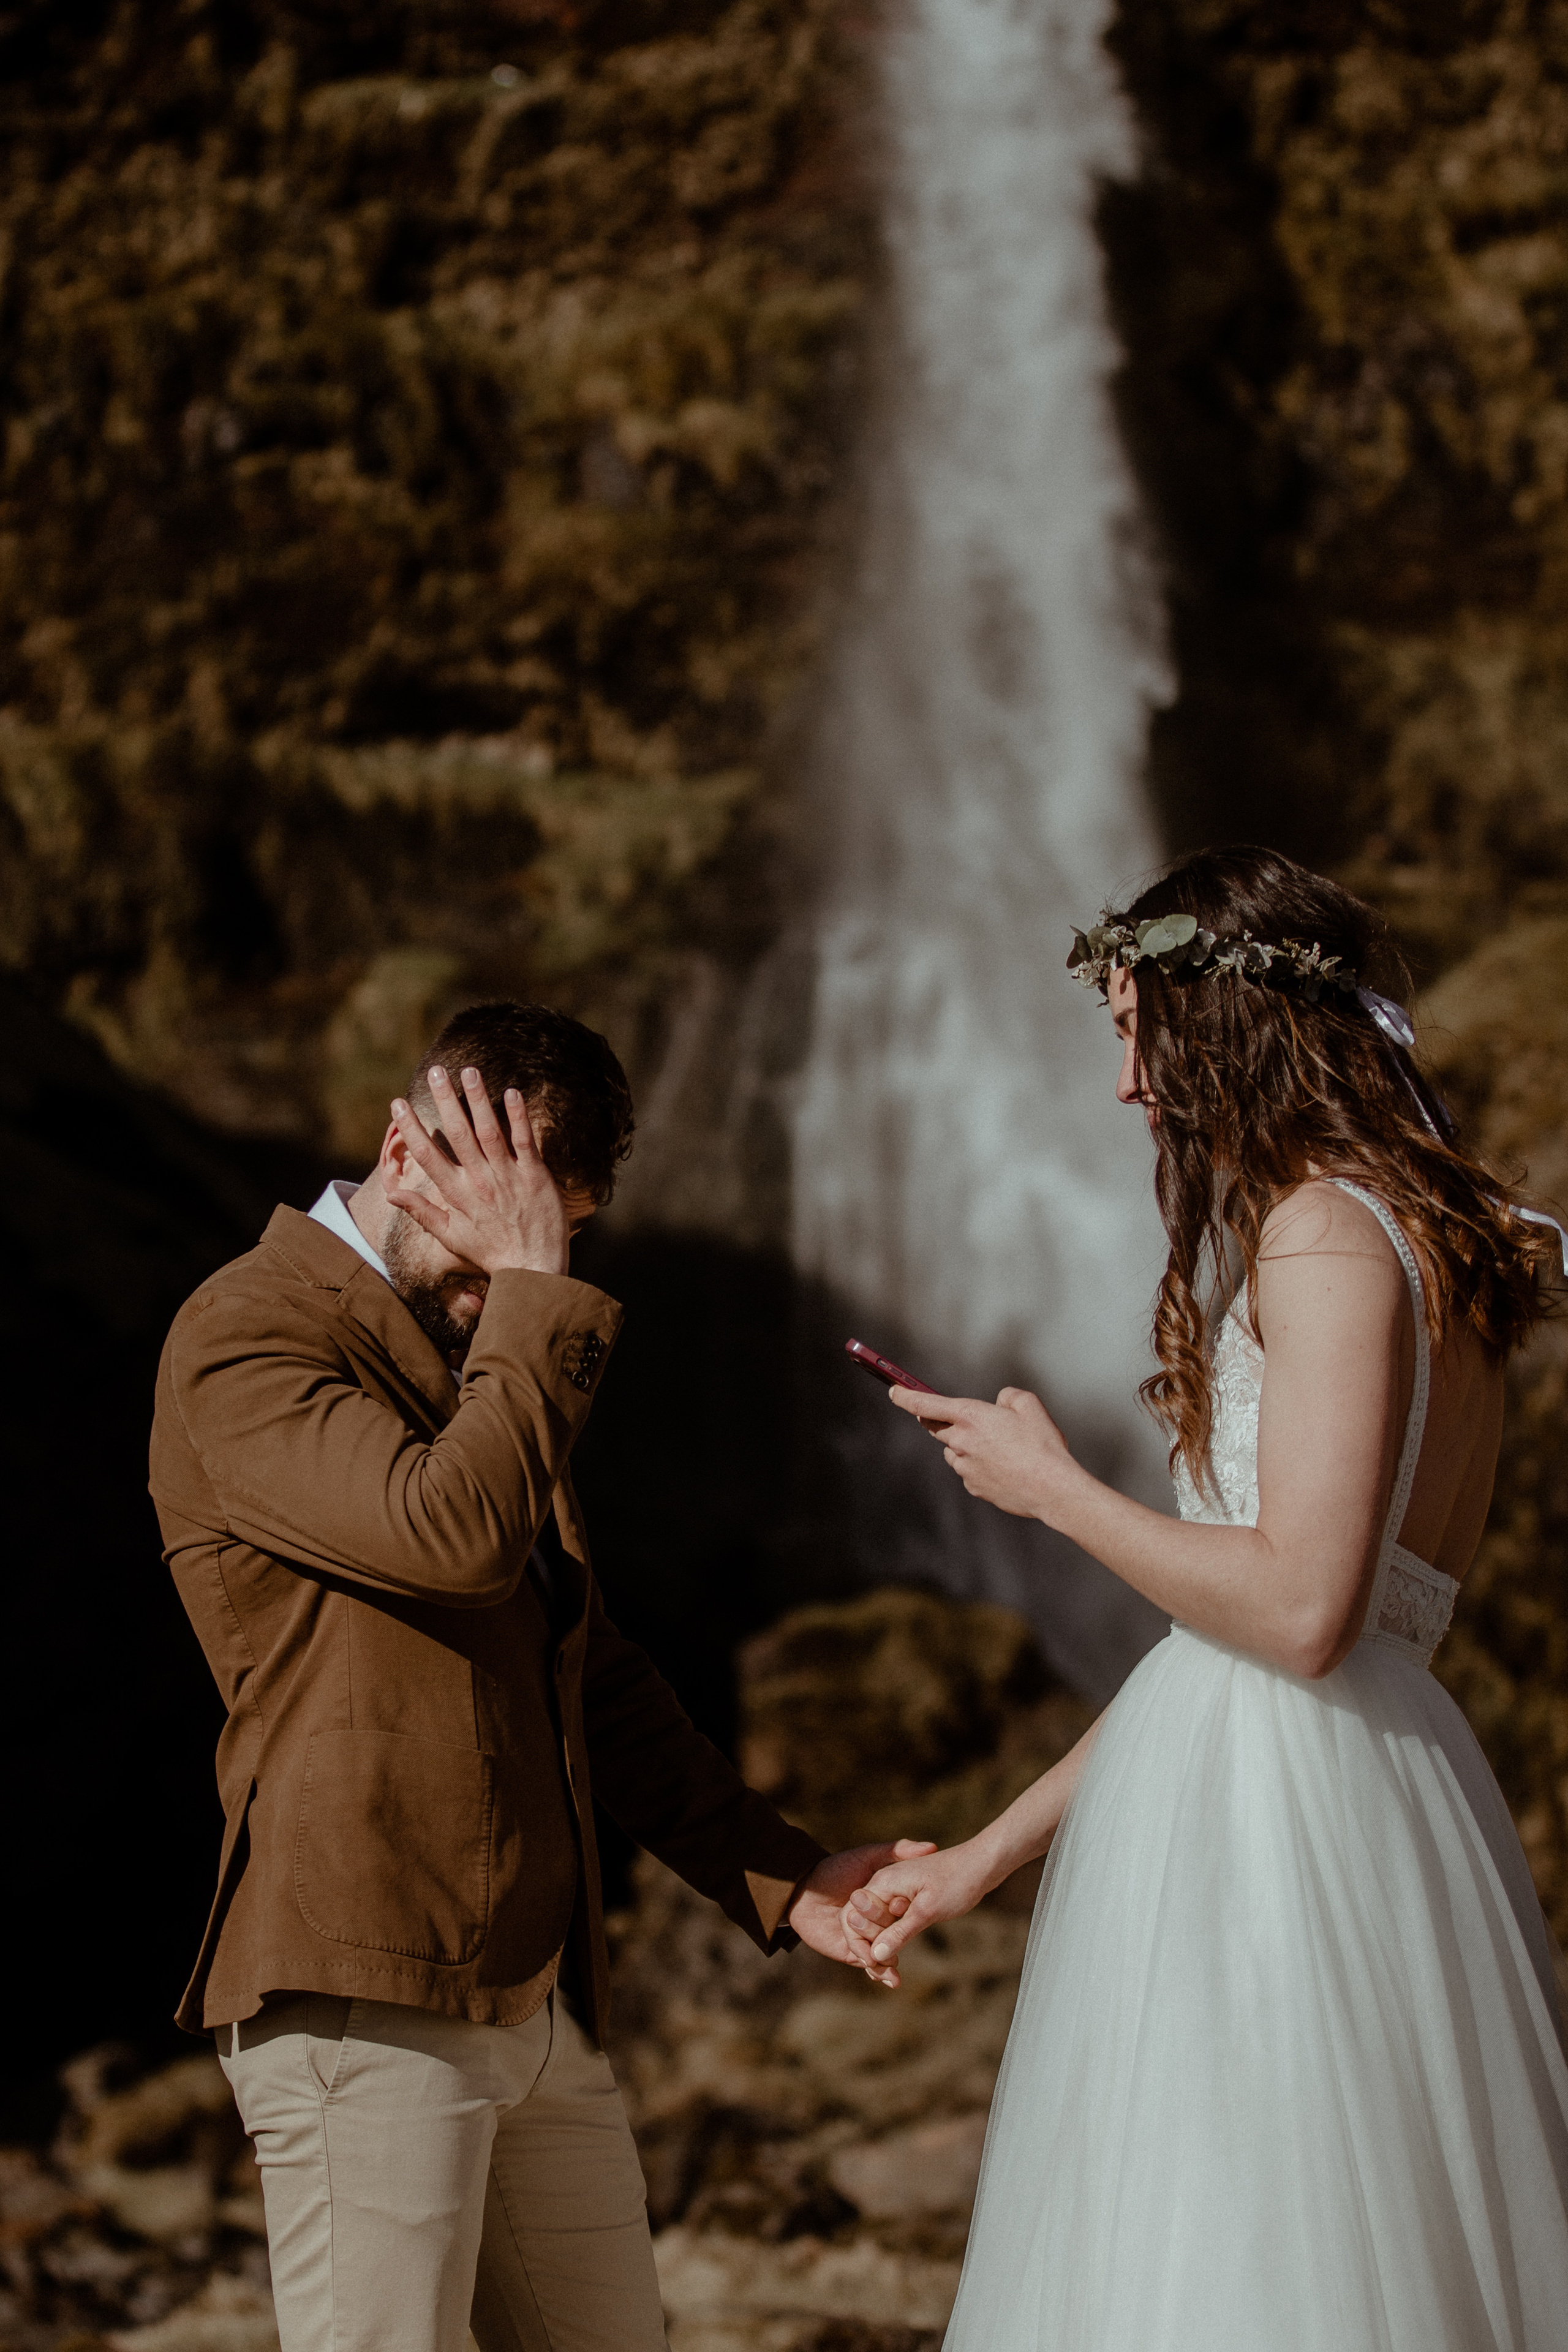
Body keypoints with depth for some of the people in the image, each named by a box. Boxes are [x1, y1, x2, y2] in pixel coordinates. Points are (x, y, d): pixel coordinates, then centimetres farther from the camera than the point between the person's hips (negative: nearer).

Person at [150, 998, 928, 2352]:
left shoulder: (485, 1351, 21)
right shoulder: (245, 1340, -7)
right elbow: (456, 1532, -25)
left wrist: (778, 1874, 20)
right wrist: (532, 1289, -14)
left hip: (543, 1993, 9)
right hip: (362, 1994, -9)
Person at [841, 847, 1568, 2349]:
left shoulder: (1326, 1233, -12)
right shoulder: (1422, 1237, 18)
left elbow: (1298, 1609, -21)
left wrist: (1052, 1489, -7)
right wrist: (990, 1854, 21)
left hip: (1272, 1813, -10)